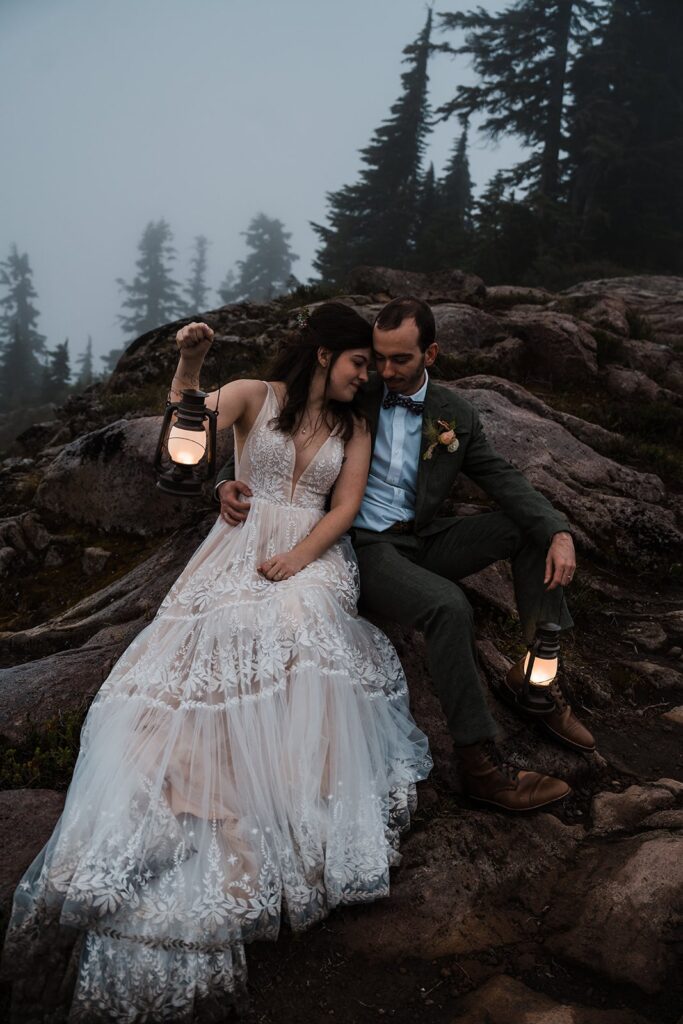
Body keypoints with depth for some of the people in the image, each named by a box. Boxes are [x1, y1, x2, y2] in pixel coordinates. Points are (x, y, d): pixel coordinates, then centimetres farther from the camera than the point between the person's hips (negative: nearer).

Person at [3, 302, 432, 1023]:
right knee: (209, 648, -25)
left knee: (296, 623, -32)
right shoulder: (255, 396, 9)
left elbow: (345, 507, 8)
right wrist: (188, 365, -24)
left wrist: (299, 557, -9)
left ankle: (308, 819, -26)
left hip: (313, 556, 1)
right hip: (238, 550, -1)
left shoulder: (354, 429, 17)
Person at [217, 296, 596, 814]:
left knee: (534, 527, -10)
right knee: (449, 606, -32)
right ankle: (480, 761, -19)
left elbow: (505, 479, 2)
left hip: (423, 539, 5)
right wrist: (228, 482, -20)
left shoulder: (456, 415, 6)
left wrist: (559, 532, -15)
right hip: (362, 545, -5)